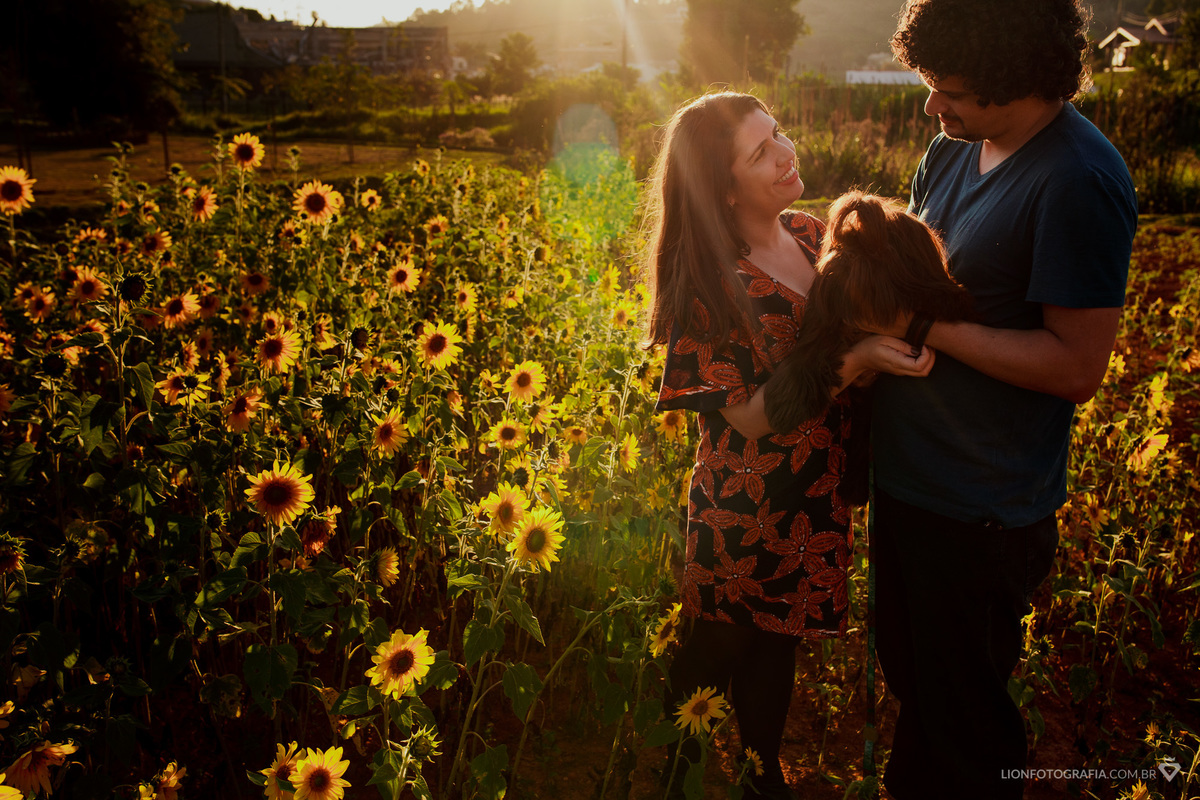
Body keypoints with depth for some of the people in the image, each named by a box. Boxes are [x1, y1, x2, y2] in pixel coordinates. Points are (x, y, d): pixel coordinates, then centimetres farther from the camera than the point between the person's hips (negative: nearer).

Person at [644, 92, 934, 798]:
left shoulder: (813, 234, -3)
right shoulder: (710, 283, -22)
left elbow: (864, 324, 11)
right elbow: (748, 418, -23)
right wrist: (853, 363, -32)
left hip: (819, 499, 6)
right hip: (745, 510, -6)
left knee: (779, 646, 24)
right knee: (717, 652, 16)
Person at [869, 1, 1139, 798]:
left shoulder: (1080, 182, -22)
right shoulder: (956, 148, 3)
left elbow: (1078, 366, -23)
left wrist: (928, 325, -23)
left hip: (981, 514, -8)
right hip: (908, 477, 8)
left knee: (962, 712, 13)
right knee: (907, 673, 27)